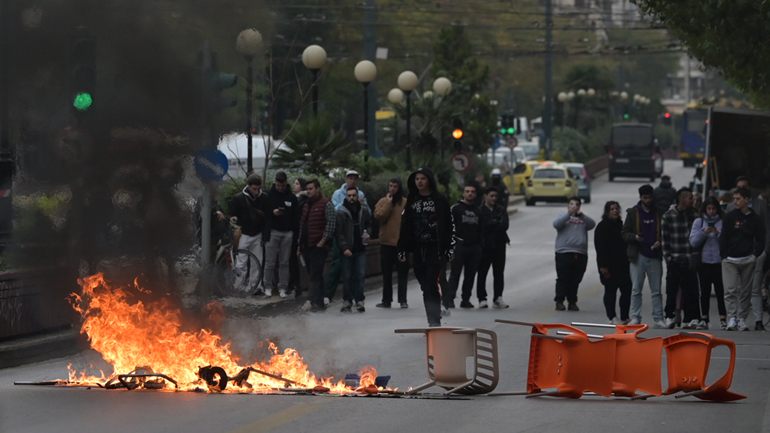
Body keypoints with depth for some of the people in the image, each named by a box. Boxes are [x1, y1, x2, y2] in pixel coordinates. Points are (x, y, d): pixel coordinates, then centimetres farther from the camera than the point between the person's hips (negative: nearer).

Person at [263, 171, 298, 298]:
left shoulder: (292, 197, 9)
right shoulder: (268, 195, 2)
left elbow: (296, 215, 11)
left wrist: (292, 230, -1)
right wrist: (272, 212, -15)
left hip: (287, 233, 2)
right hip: (272, 231, -2)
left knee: (284, 263, 4)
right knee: (270, 262, -3)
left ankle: (283, 288, 9)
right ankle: (268, 287, 7)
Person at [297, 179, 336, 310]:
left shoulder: (326, 204, -5)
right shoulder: (307, 205, 19)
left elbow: (331, 223, -13)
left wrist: (322, 241, -16)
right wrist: (300, 245, 19)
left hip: (319, 246, -8)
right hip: (307, 246, 8)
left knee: (315, 275, -14)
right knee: (315, 275, 9)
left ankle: (312, 300, -21)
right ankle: (319, 302, 11)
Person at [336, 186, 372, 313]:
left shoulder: (364, 211, 8)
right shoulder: (341, 213, -4)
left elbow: (369, 225, 23)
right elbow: (339, 232, -5)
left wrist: (367, 233, 1)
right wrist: (344, 248, -14)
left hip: (360, 249, 3)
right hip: (347, 250, -3)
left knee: (360, 275, 0)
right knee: (347, 277, 0)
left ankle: (359, 301, 4)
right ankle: (347, 302, 7)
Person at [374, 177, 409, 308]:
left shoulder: (406, 203, 1)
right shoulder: (382, 202, 7)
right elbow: (378, 216, -8)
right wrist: (388, 204, -11)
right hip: (386, 242, 2)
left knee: (403, 273, -1)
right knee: (386, 273, 8)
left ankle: (403, 300, 2)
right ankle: (386, 300, 13)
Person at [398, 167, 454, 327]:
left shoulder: (439, 200, 0)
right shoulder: (411, 201, 13)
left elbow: (449, 225, -1)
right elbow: (405, 226, 14)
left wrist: (449, 248, -7)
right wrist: (402, 249, 8)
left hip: (435, 249, -5)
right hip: (418, 249, 5)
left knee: (431, 285, -14)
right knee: (425, 287, 6)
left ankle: (435, 320, -15)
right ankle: (433, 321, 12)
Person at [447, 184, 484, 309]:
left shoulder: (478, 211, 17)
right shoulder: (456, 209, 1)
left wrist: (480, 246, 12)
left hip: (474, 248, 5)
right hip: (459, 246, -5)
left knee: (470, 275, 5)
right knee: (455, 273, -9)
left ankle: (466, 299, 11)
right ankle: (449, 298, -12)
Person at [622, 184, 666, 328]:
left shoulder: (659, 213, 7)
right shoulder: (633, 213, 6)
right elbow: (624, 233, 5)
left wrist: (660, 241, -8)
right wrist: (635, 237, -14)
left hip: (655, 256, 0)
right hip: (638, 256, 0)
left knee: (656, 290, 2)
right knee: (636, 289, 1)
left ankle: (658, 319, 4)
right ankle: (635, 317, 6)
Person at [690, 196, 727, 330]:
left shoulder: (724, 222, 1)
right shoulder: (699, 222, 8)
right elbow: (693, 242, 1)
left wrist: (718, 234, -18)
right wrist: (704, 232, -12)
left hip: (719, 262, -2)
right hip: (704, 262, 2)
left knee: (720, 291, -3)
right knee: (705, 291, 5)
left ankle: (723, 319, 0)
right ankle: (704, 319, 9)